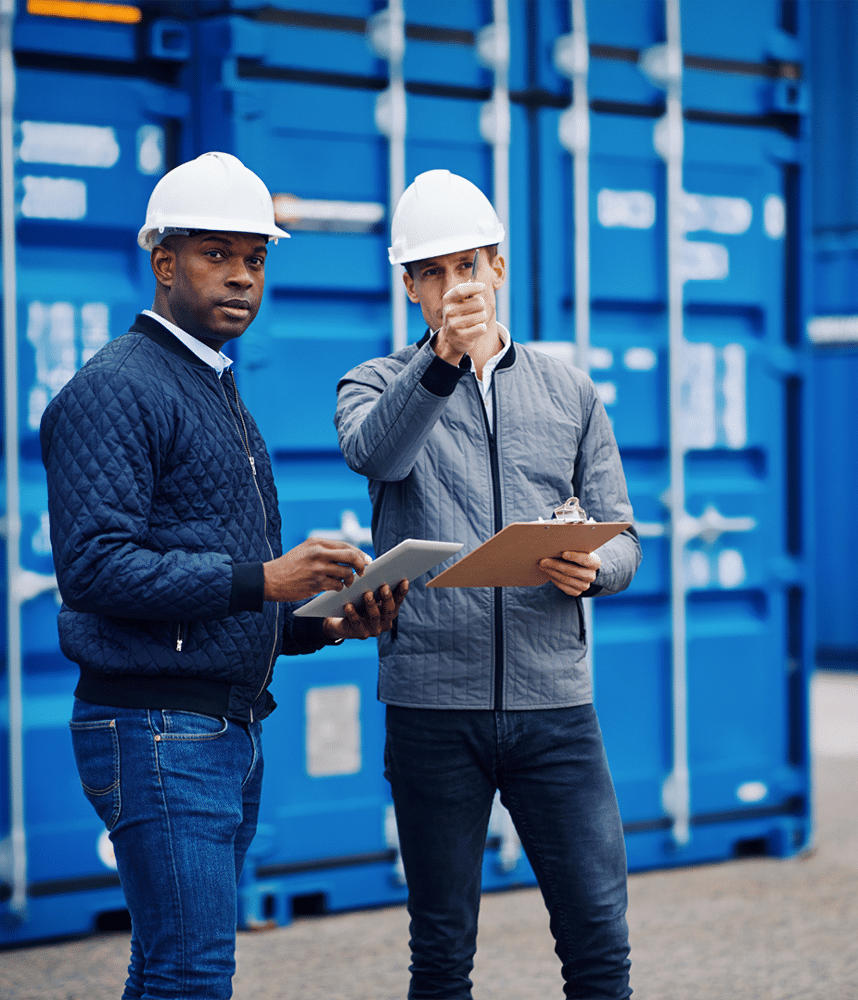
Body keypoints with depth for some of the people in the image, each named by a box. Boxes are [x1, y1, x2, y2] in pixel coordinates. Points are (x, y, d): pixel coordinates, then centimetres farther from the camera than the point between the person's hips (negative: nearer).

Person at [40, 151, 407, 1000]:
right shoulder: (115, 389, -9)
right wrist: (263, 579, -23)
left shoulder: (220, 395, 21)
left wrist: (324, 625, 5)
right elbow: (94, 566, -21)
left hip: (233, 731, 9)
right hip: (156, 729, -9)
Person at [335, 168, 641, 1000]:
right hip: (433, 704, -2)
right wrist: (442, 361, -35)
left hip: (555, 699, 2)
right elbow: (374, 452, -18)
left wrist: (591, 568, -13)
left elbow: (621, 539, 11)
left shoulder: (571, 394, 13)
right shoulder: (380, 386, 6)